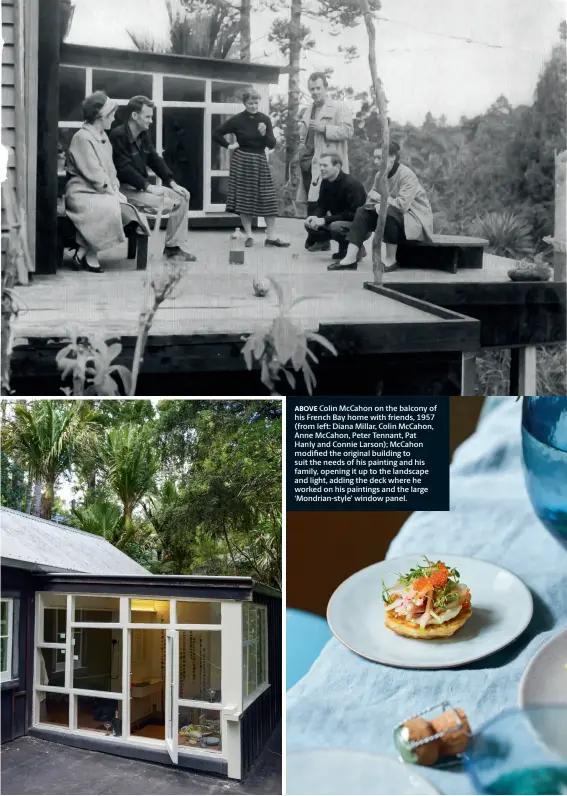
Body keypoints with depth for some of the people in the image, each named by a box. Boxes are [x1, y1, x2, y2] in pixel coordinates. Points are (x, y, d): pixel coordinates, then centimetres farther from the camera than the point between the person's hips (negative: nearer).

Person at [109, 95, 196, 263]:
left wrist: (171, 182, 1)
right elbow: (124, 168, -23)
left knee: (183, 196, 2)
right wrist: (148, 186, -28)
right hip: (124, 188, -9)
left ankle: (174, 246, 4)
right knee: (163, 202, -28)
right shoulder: (118, 135, -17)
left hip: (142, 186, 9)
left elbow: (155, 159, 14)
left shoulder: (144, 134, 10)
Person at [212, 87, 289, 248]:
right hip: (242, 161, -2)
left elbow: (272, 145, 0)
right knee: (244, 198, 0)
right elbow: (216, 134, 1)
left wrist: (264, 134, -16)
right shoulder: (237, 120, -5)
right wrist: (228, 146, -3)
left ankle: (271, 237, 1)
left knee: (268, 199, -2)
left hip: (260, 161, 2)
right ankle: (248, 236, 9)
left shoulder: (265, 119, 2)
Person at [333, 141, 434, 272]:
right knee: (362, 212, -5)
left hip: (415, 219, -8)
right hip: (393, 216, 8)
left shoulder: (407, 175, -20)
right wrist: (378, 204, -21)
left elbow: (402, 204, -30)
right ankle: (350, 259, -16)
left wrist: (380, 198, -17)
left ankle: (390, 261, -22)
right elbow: (370, 199, 3)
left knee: (387, 213, -35)